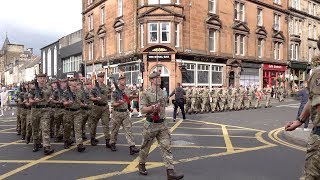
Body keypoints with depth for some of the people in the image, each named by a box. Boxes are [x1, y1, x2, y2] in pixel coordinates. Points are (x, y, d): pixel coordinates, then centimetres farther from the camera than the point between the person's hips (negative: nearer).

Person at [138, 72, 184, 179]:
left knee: (166, 147, -3)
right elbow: (142, 110, -15)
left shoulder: (162, 92, 10)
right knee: (146, 147, 11)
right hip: (150, 124, -5)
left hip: (162, 124, 5)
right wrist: (151, 108, -30)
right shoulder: (146, 94, -9)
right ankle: (141, 165, 35)